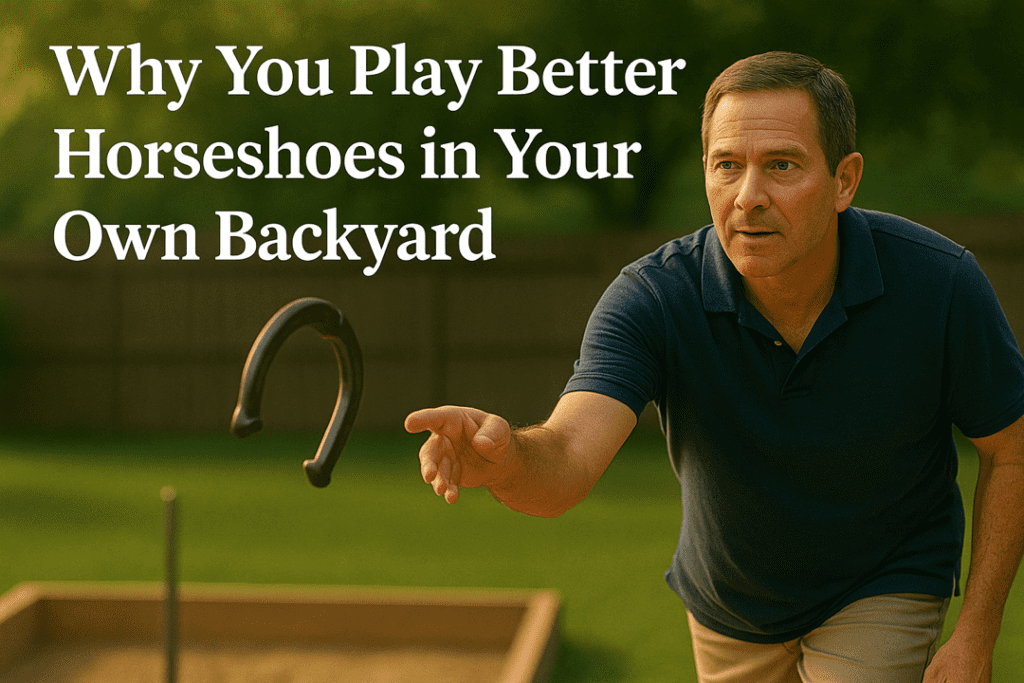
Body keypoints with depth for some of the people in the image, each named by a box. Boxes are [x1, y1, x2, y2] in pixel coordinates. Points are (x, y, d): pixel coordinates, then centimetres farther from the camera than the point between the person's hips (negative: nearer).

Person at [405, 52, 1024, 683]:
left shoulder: (938, 282, -25)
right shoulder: (653, 298, -27)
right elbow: (567, 461, -41)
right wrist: (506, 457, -66)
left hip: (885, 594, -2)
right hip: (729, 605, 2)